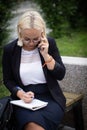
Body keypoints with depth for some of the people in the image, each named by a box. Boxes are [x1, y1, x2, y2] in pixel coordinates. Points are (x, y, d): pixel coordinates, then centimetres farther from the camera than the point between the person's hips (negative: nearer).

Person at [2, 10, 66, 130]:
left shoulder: (50, 43, -2)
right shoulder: (9, 49, -3)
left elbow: (61, 75, -1)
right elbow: (8, 80, 6)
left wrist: (46, 55, -14)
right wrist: (21, 94, -13)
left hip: (50, 96, 0)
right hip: (24, 99, 0)